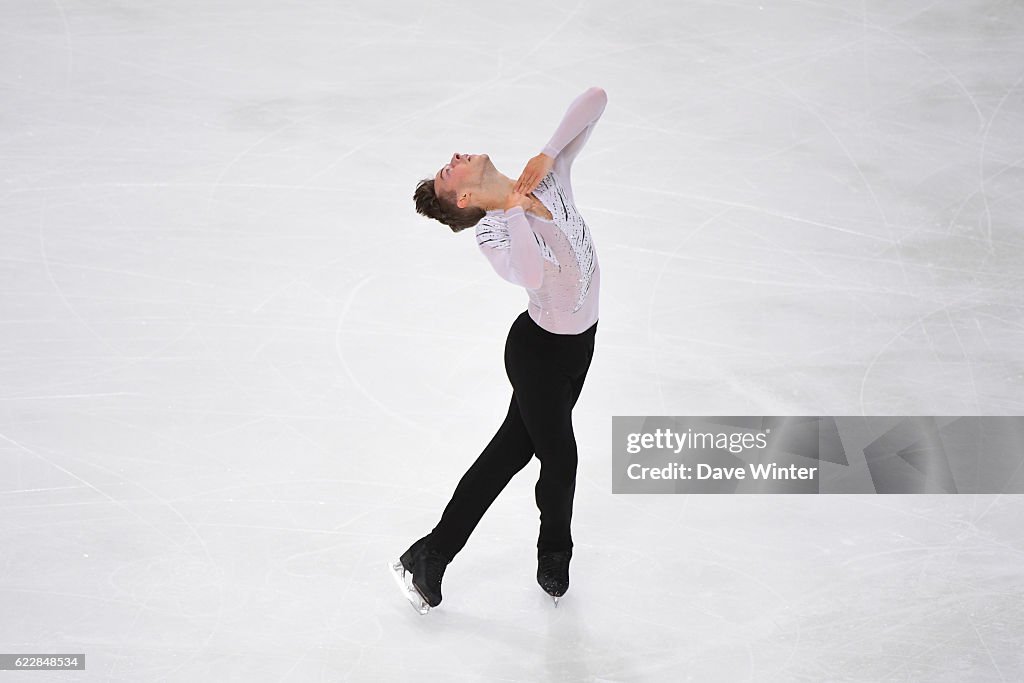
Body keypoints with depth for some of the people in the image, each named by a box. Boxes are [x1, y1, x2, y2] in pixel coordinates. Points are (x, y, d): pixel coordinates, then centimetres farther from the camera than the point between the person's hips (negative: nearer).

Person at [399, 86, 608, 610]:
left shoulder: (550, 176, -11)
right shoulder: (492, 233, -27)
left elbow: (594, 99, -14)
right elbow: (531, 276, -48)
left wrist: (548, 154, -20)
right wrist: (515, 211, -40)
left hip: (579, 341, 6)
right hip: (539, 350, -6)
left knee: (515, 445, 20)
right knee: (559, 459, 10)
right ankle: (554, 556, 41)